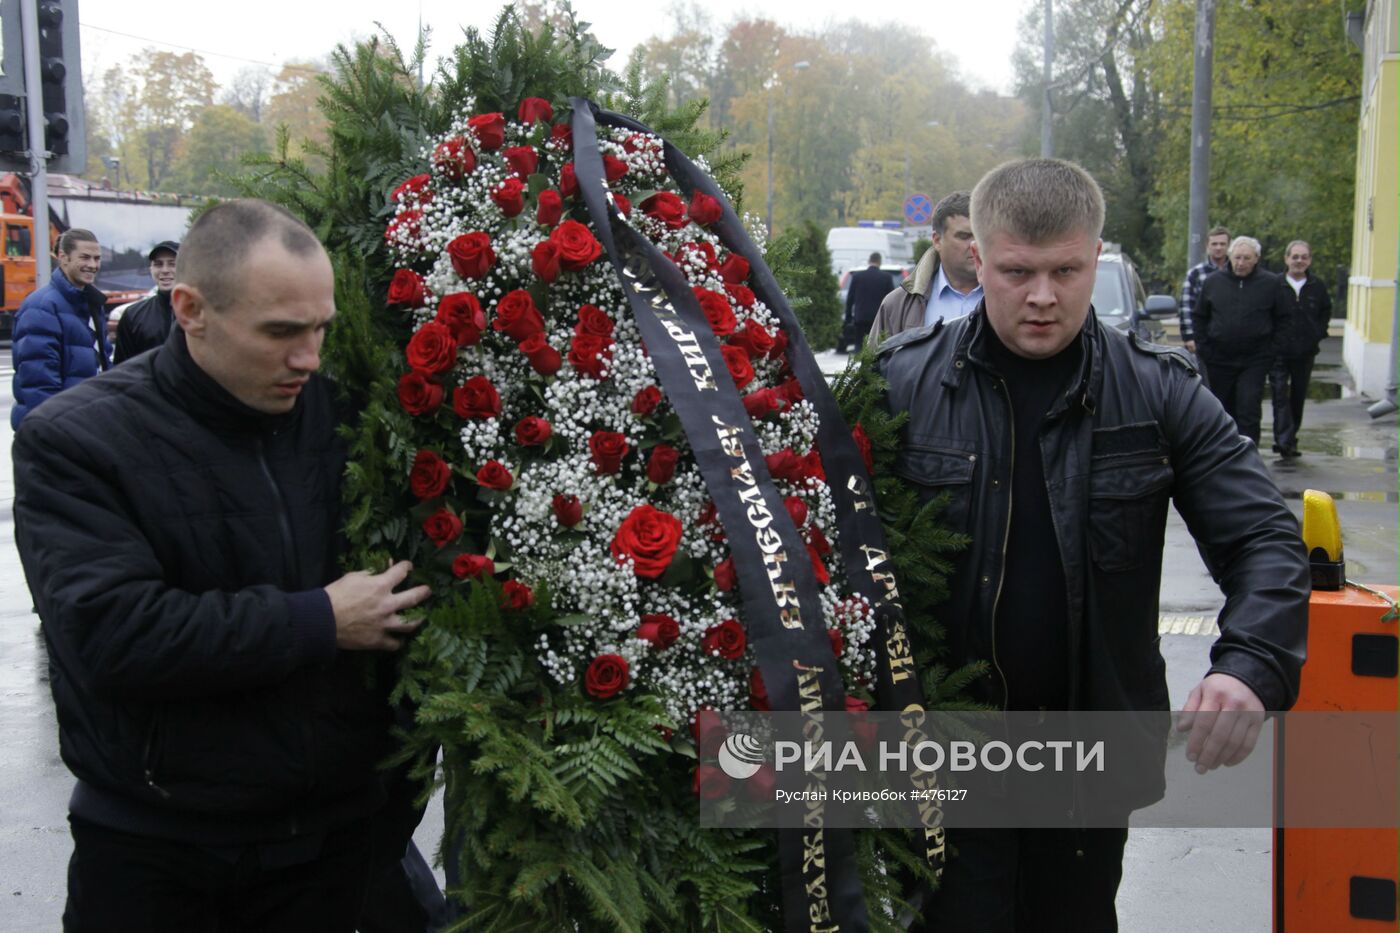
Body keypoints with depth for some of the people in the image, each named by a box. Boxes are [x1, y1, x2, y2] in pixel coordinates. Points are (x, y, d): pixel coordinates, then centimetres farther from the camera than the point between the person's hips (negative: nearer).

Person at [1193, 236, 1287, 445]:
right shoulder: (1213, 282, 5)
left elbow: (1282, 320, 5)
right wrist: (1203, 348, 6)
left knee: (1249, 411, -10)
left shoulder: (1271, 283, 0)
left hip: (1255, 361, -3)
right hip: (1219, 360, 3)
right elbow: (1200, 317, 13)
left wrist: (1273, 350, -3)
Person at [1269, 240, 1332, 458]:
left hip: (1306, 352, 3)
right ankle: (1284, 440, -17)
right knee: (1280, 395, -13)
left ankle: (1290, 438, 22)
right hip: (1279, 351, -3)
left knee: (1298, 396, 11)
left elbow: (1326, 311, 17)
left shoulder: (1317, 287, 3)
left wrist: (1319, 335, 6)